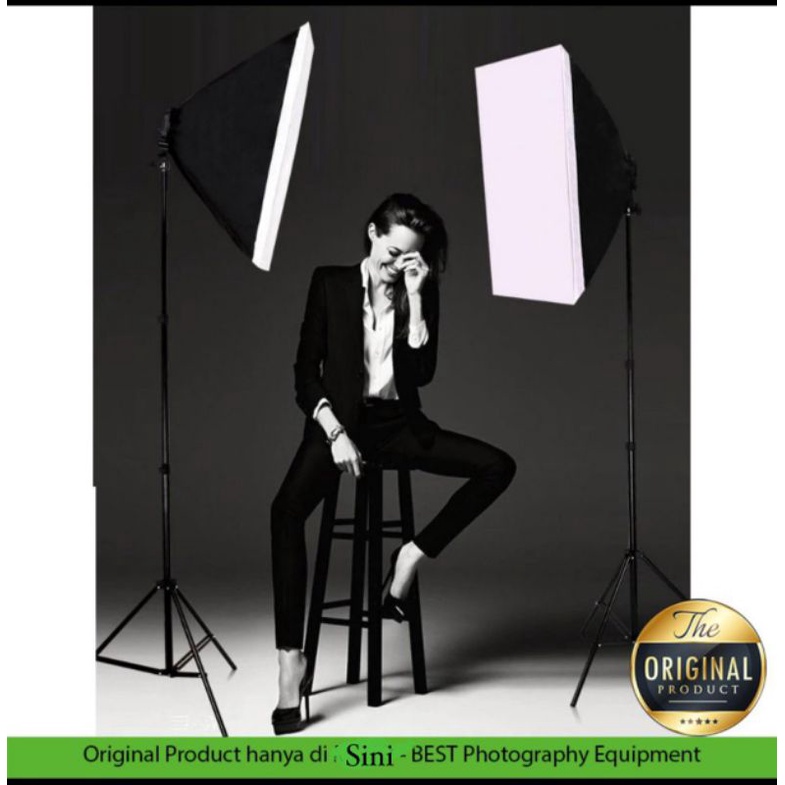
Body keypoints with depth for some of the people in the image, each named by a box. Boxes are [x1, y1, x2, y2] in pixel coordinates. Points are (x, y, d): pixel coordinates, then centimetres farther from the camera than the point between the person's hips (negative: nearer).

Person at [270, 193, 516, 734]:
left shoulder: (421, 293, 7)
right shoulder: (331, 284, 3)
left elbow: (423, 372, -8)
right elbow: (306, 374, 0)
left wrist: (415, 297, -12)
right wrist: (335, 432, -14)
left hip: (399, 424, 3)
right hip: (340, 420, -3)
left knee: (499, 467, -16)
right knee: (287, 510, -31)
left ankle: (412, 557, -7)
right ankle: (292, 660, -32)